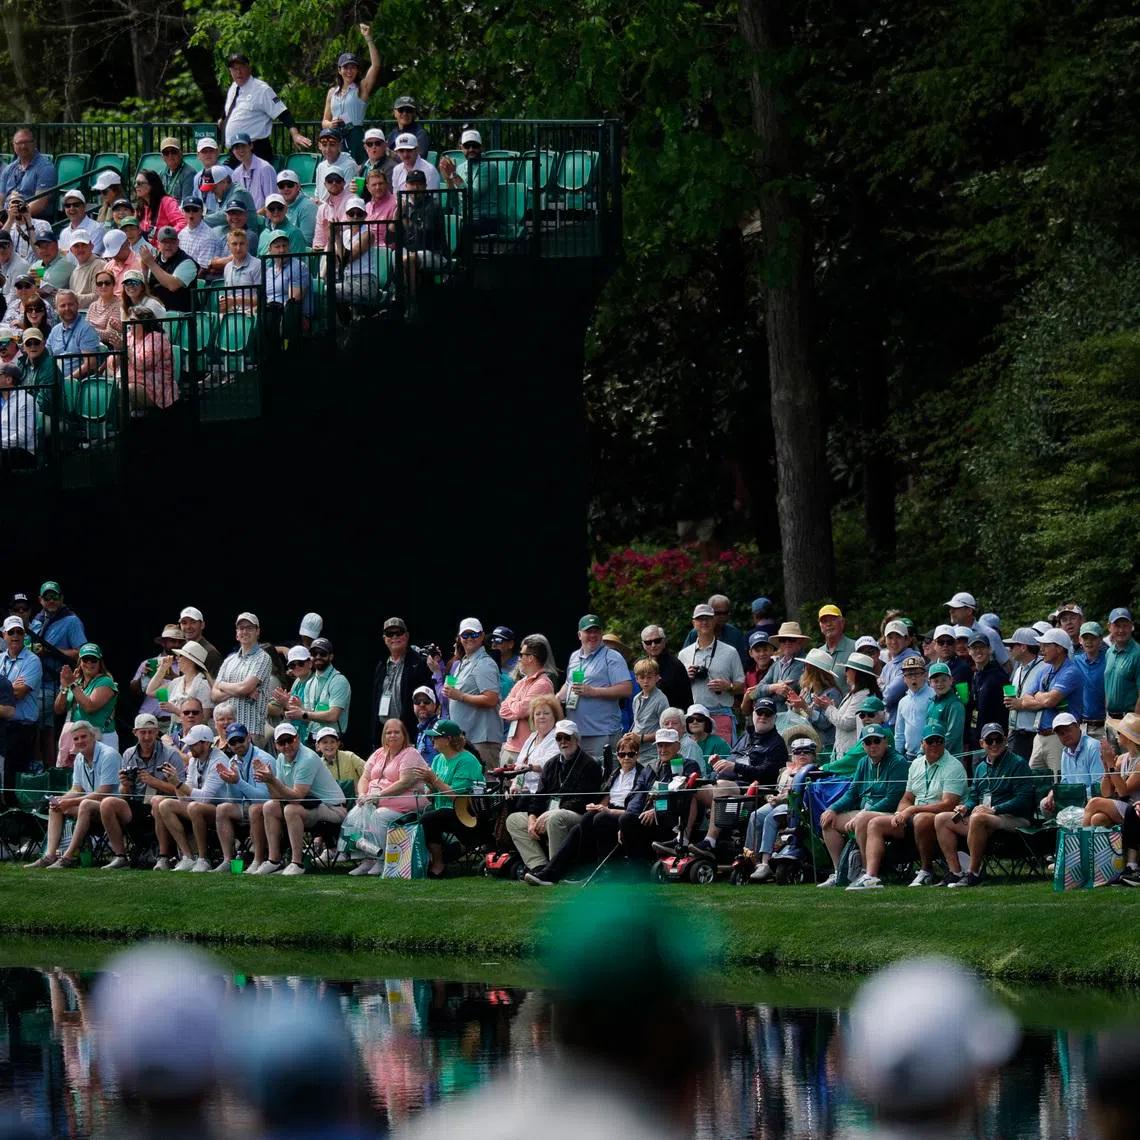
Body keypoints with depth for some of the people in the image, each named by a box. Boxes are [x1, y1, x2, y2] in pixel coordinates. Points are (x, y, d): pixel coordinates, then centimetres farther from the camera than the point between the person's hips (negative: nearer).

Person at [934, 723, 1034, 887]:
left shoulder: (1017, 764, -3)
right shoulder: (981, 767, 22)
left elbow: (1023, 799, -13)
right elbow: (973, 797, 25)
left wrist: (994, 809, -20)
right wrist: (965, 807, 1)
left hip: (1012, 819, -8)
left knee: (977, 818, -38)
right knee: (941, 819, -5)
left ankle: (973, 873, -32)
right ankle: (955, 872, -15)